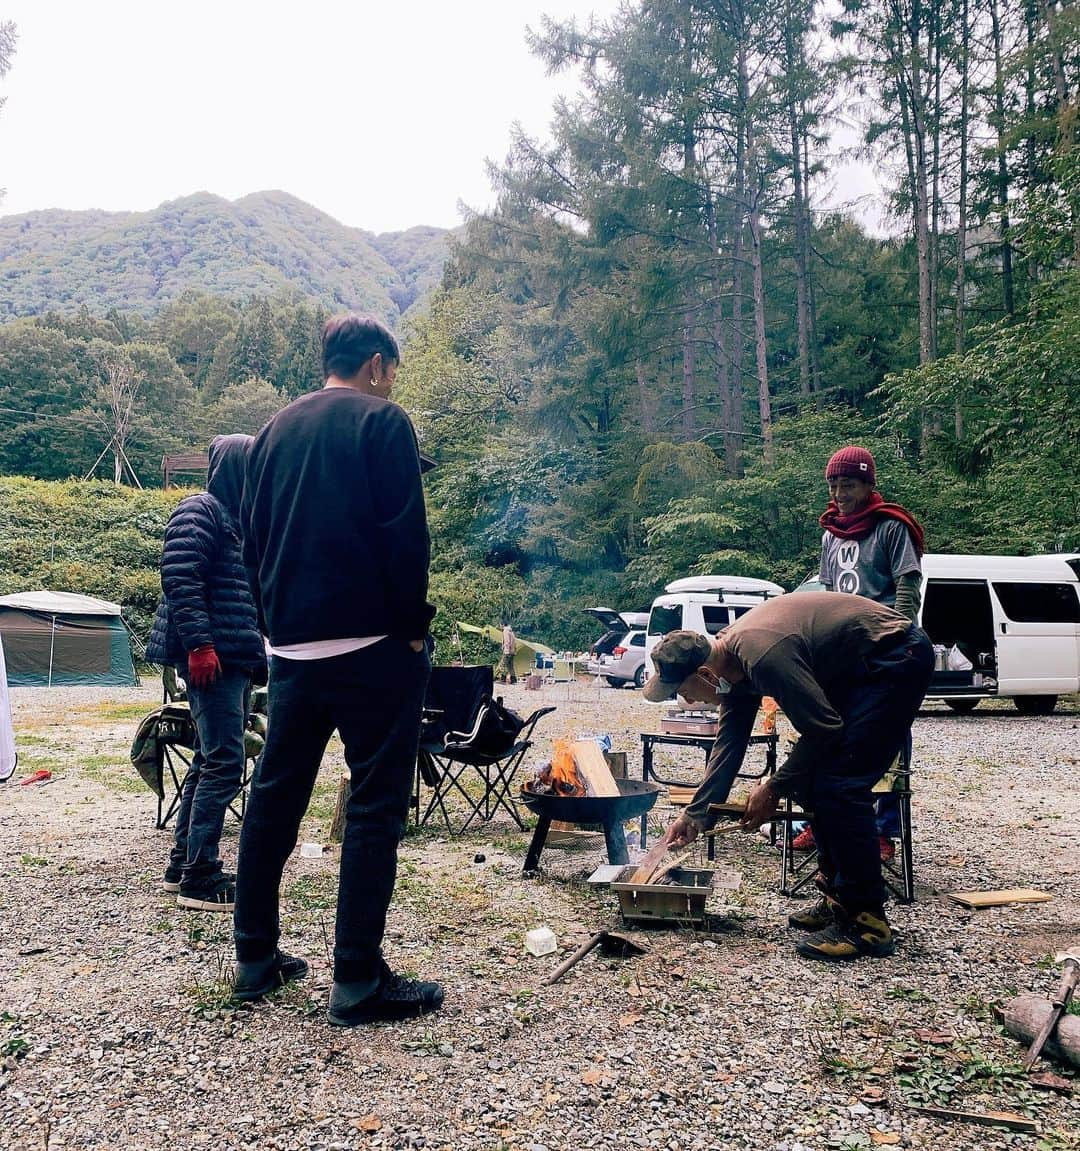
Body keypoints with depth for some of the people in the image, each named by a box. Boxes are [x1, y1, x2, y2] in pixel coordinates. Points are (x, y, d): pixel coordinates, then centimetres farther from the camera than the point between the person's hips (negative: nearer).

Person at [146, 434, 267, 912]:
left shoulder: (241, 520, 22)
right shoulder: (200, 511, -7)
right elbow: (180, 579, -18)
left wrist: (258, 655, 24)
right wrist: (199, 643, -24)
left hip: (237, 659, 10)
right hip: (211, 658, -10)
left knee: (210, 760, 13)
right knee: (224, 762, -11)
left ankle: (182, 863, 22)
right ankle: (200, 878, -6)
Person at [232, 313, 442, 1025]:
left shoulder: (276, 430, 15)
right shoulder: (382, 421, -5)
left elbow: (254, 538, 17)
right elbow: (405, 535, -13)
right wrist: (414, 626, -6)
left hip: (293, 646, 7)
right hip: (371, 645, -7)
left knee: (275, 796, 14)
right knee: (375, 806, -2)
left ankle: (257, 959, 22)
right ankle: (359, 980, 0)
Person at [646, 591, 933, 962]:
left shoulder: (761, 656, -30)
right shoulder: (732, 660, 0)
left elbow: (823, 729, -23)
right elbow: (729, 745, 9)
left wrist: (775, 787, -11)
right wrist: (696, 814, 10)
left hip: (897, 659, -10)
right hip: (854, 670, 10)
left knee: (839, 784, -14)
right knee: (813, 781, 8)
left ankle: (867, 921, -7)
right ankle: (839, 900, 17)